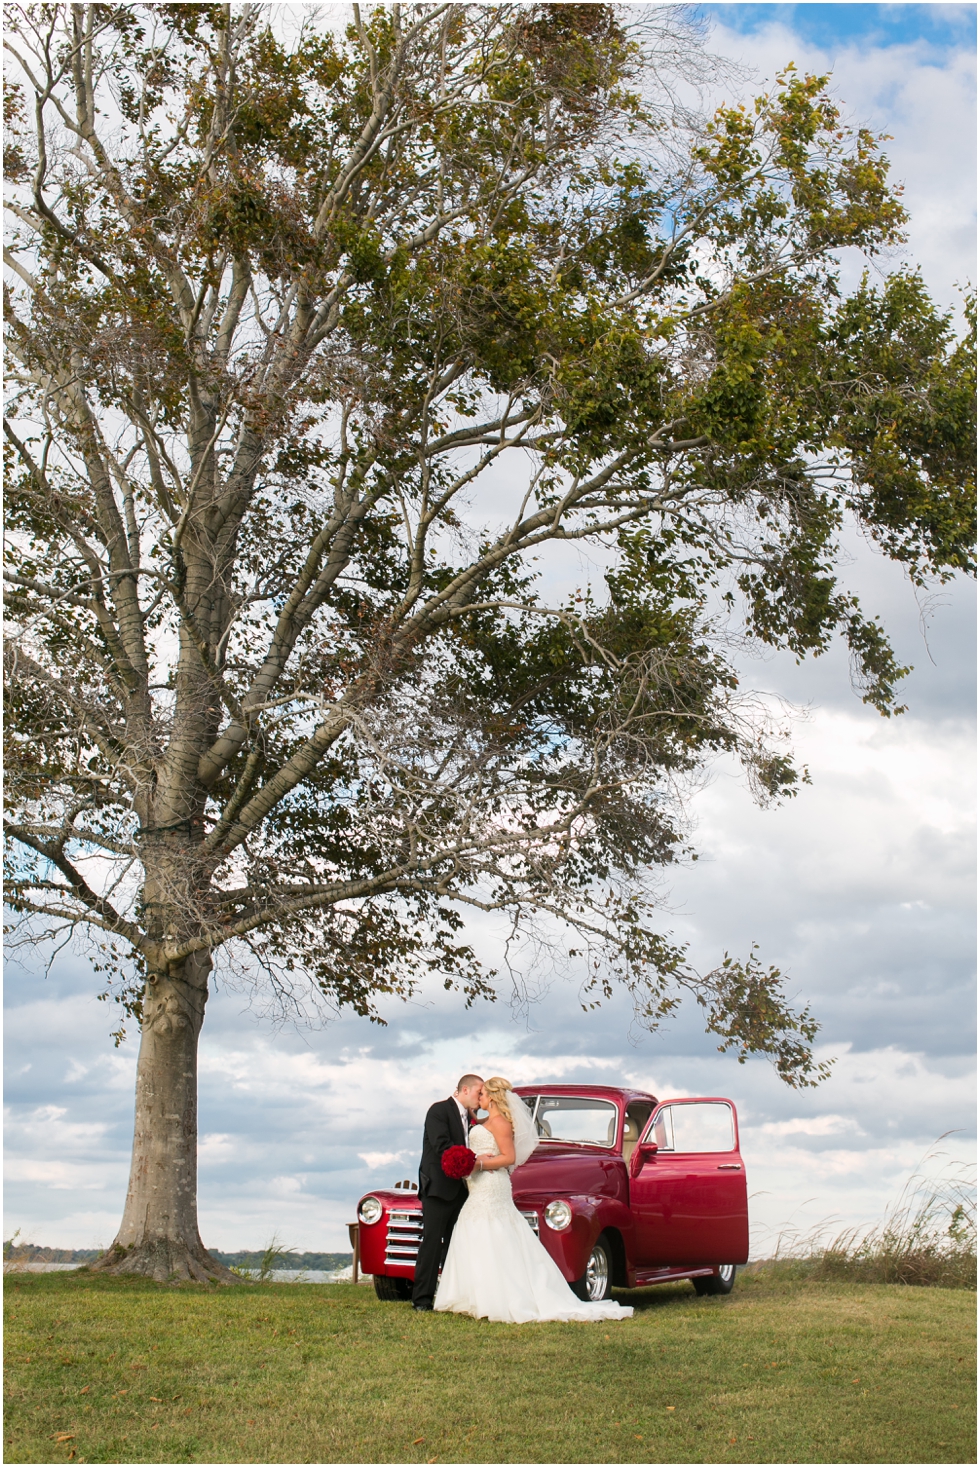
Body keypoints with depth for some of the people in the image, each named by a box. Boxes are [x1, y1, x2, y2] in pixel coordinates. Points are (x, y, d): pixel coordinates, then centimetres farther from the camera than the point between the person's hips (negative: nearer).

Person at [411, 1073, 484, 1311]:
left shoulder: (470, 1119, 17)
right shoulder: (439, 1110, -9)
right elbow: (442, 1146, -21)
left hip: (460, 1190, 8)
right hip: (438, 1187, -8)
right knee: (432, 1242, -8)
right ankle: (422, 1298, -5)